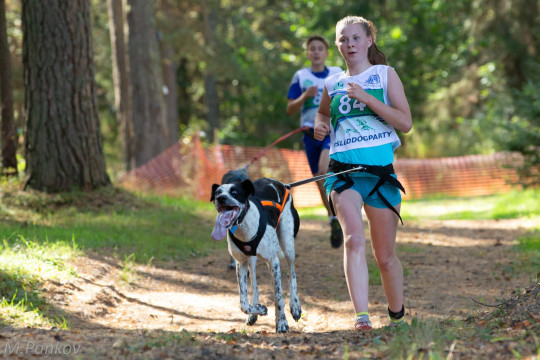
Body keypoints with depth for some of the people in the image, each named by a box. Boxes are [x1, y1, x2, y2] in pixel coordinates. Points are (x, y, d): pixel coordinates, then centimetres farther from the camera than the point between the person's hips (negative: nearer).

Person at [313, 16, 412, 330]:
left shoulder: (385, 74, 6)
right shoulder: (333, 84, 13)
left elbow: (406, 123, -4)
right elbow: (323, 112, 35)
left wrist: (366, 97, -12)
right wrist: (320, 126, 11)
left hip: (380, 170, -1)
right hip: (343, 171, 1)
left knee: (385, 255, 7)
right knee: (354, 237, -25)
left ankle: (397, 316, 30)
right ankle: (361, 315, -33)